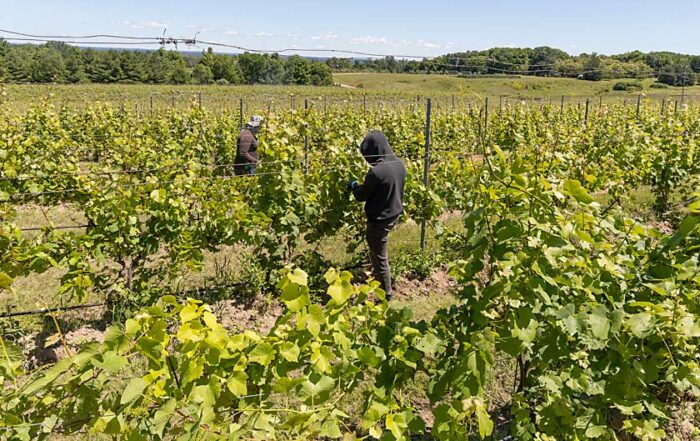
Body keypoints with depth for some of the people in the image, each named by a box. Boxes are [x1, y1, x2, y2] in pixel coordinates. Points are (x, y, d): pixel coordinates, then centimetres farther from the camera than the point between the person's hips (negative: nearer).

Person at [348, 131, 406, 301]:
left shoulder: (376, 171, -29)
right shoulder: (400, 164, -2)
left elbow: (362, 195, -16)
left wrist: (353, 185, 6)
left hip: (380, 219, -8)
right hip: (395, 214, 8)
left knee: (380, 259, 6)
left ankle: (386, 296, 18)